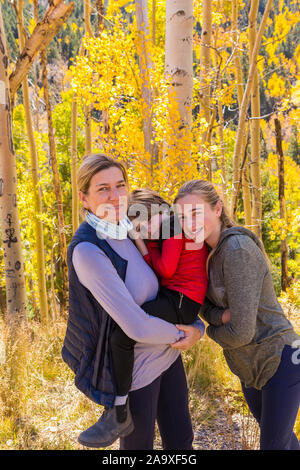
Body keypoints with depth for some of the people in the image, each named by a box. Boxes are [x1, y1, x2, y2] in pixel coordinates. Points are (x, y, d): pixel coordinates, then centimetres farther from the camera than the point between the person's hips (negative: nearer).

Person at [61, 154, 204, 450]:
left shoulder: (128, 231, -3)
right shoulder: (87, 251, -27)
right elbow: (137, 327, -29)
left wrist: (197, 327, -7)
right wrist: (179, 334, -11)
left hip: (167, 353, 7)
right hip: (134, 367, -7)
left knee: (181, 439, 22)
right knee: (139, 445, 17)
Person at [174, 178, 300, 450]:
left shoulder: (238, 249, -28)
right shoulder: (208, 251, -1)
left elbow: (242, 331, -28)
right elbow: (205, 305, 0)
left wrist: (213, 329, -7)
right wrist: (221, 316, -22)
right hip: (248, 367, 8)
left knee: (273, 444, 8)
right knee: (274, 431, 28)